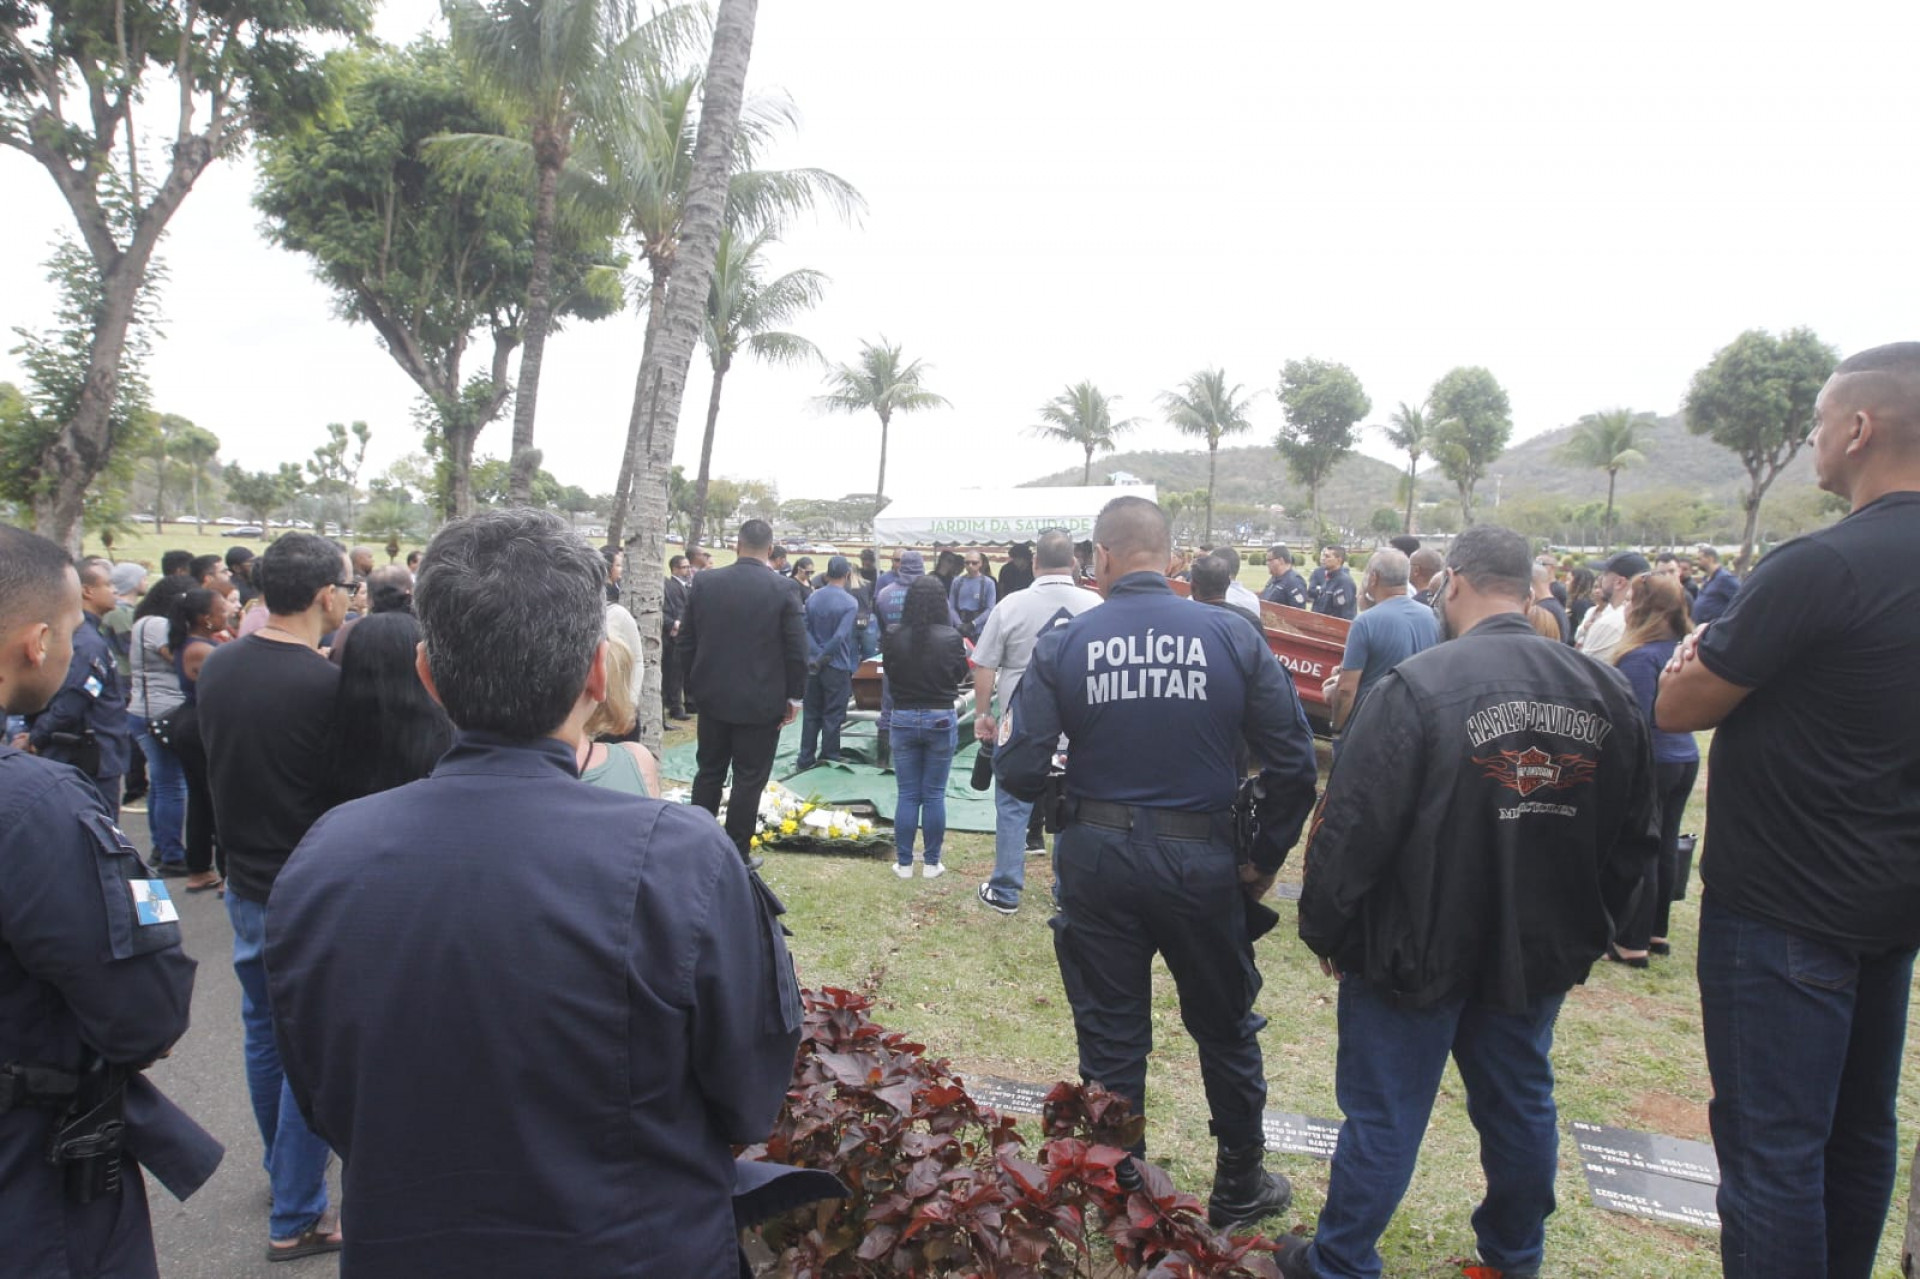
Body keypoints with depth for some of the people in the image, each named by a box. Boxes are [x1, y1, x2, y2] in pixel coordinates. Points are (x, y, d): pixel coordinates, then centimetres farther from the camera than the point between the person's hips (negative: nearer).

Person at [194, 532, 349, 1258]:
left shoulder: (217, 667, -2)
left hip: (246, 883, 8)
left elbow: (216, 765, 11)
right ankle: (295, 1218, 18)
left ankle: (283, 1170, 42)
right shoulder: (329, 685, -24)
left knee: (264, 1033, 22)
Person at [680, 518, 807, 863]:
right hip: (761, 701, -3)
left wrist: (696, 683, 15)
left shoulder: (704, 582, -2)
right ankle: (736, 855, 12)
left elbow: (686, 641, 4)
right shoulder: (784, 588, -11)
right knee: (749, 779, 5)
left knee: (709, 772, 16)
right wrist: (794, 696, -1)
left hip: (713, 696, 4)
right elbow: (797, 649, -11)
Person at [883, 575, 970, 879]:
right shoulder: (951, 637, -13)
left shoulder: (893, 637, -10)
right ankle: (931, 863, 16)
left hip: (903, 719, 1)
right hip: (940, 719, -1)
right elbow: (961, 677, 2)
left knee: (907, 795, 10)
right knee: (934, 795, 9)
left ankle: (904, 863, 15)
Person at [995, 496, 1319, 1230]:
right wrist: (1266, 858, 6)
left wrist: (1007, 739, 12)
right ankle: (1238, 1190, 38)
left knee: (1110, 1038, 16)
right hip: (1201, 863, 0)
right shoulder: (1233, 638, -7)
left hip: (1097, 860, 0)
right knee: (1226, 1027, 21)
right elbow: (1294, 763, -7)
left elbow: (1020, 773, -11)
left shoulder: (1063, 646, -9)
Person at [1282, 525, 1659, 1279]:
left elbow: (1353, 825, -19)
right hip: (1541, 953, 6)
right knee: (1520, 1104, 22)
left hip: (1419, 951, -5)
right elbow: (1633, 837, 8)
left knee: (1383, 1112, 8)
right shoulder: (1606, 693, -1)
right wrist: (1585, 933, 18)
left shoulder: (1418, 686, -21)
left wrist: (1326, 928, -5)